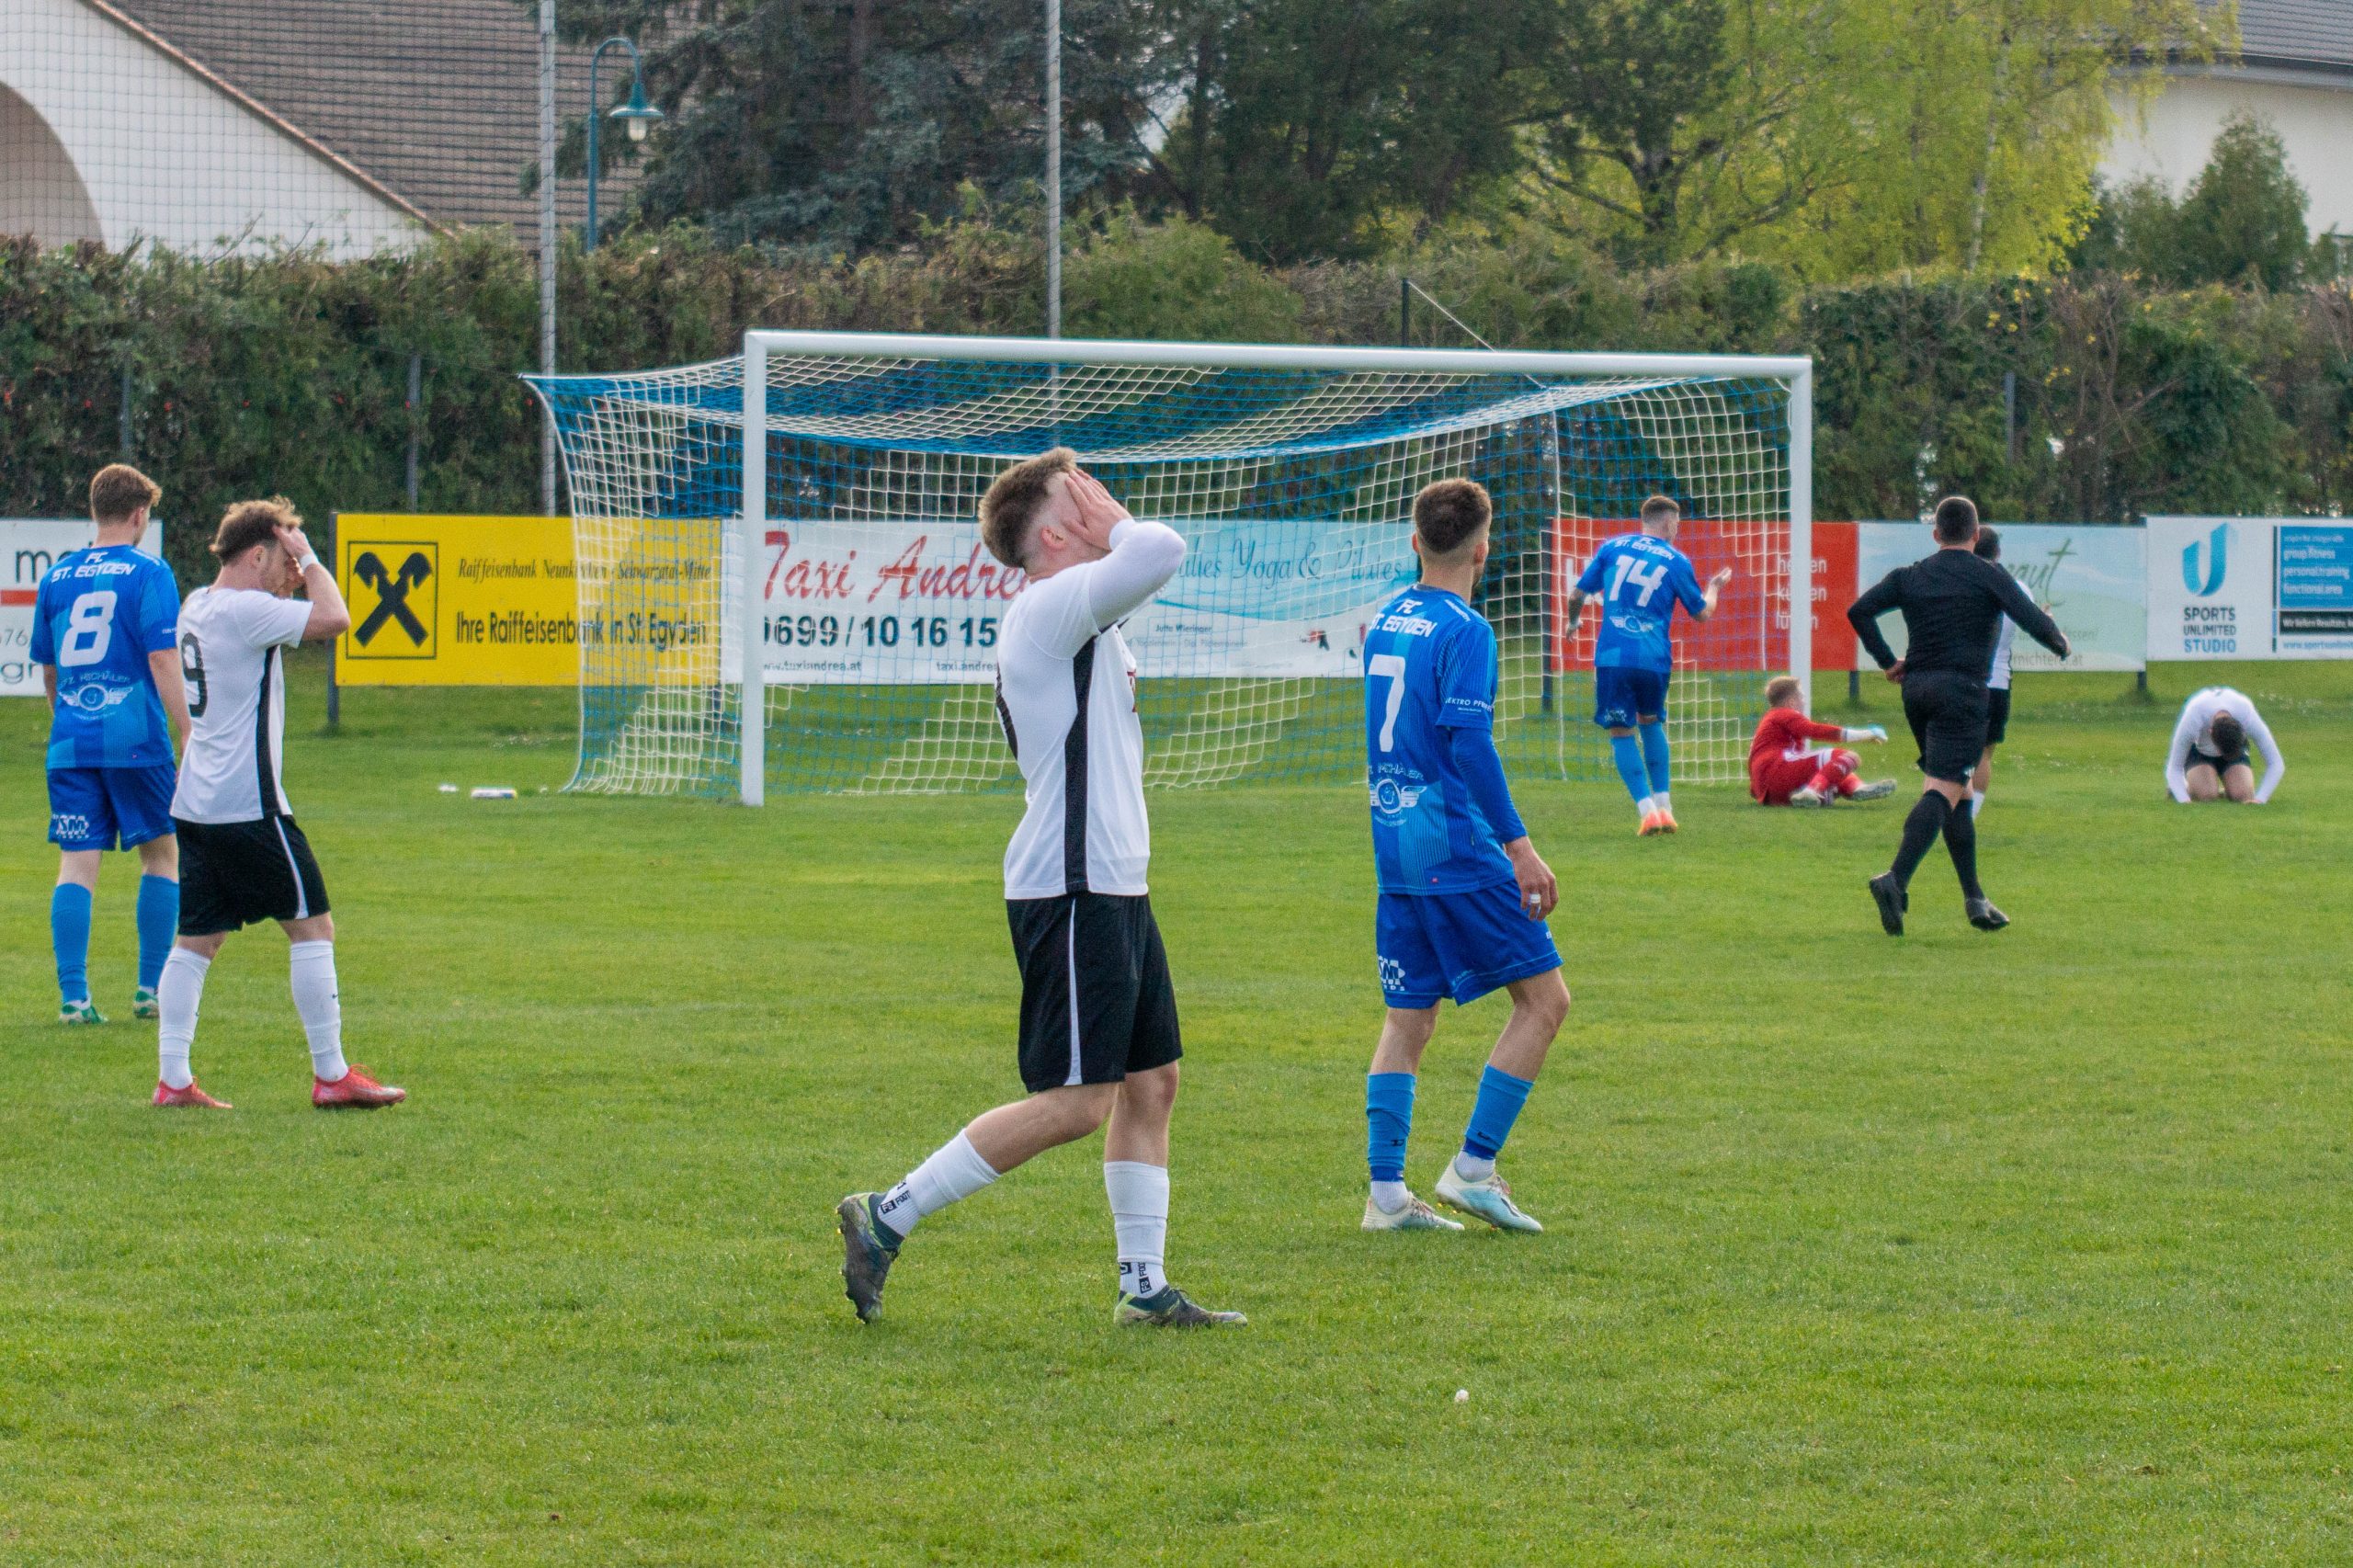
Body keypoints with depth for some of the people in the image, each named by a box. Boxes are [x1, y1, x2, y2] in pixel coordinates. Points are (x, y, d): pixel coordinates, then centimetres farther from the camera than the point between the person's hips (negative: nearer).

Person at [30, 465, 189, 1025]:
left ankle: (73, 995, -6)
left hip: (71, 746, 4)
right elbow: (164, 663, -11)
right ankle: (151, 990, 10)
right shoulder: (148, 573, -4)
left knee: (76, 866, 2)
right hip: (136, 741, -3)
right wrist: (190, 741, -10)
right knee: (162, 854, 11)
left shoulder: (56, 578, 10)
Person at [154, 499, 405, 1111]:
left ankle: (173, 1078, 3)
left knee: (197, 938, 8)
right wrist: (309, 562, -7)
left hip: (197, 805, 9)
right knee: (312, 927, 0)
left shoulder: (198, 606, 13)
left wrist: (288, 583, 17)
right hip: (249, 804, -9)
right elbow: (333, 618, -21)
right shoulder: (245, 611, -15)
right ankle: (331, 1075, 2)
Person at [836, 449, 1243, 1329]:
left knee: (1150, 1083, 11)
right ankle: (887, 1221, -5)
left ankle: (1144, 1288, 15)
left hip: (1114, 891, 11)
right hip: (1072, 893, -11)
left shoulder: (1078, 622, 18)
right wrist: (1114, 524, -10)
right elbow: (1160, 554, -26)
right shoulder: (1048, 609, -14)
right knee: (1074, 1102, -10)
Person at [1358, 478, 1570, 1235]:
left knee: (1408, 1018, 11)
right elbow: (1470, 743, -20)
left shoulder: (1385, 622, 12)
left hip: (1396, 850, 8)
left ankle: (1386, 1191, 6)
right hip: (1458, 847, -8)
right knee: (1544, 999, 1)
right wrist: (1518, 845, -19)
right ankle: (1473, 1168, -2)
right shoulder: (1464, 630, -12)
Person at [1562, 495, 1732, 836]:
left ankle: (1647, 809, -8)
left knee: (1621, 732, 6)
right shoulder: (1676, 561, 4)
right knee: (1651, 722, 24)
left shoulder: (1612, 547, 7)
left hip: (1612, 656, -1)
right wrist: (1714, 588, 37)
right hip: (1654, 659, 1)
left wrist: (1573, 622, 32)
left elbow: (1577, 595, 10)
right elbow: (1702, 613, 16)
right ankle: (1663, 805, 18)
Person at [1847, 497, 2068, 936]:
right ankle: (1896, 880, -33)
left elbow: (1859, 610, 2)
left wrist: (1888, 660, 8)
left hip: (1916, 686, 6)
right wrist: (2060, 643, 12)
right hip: (1962, 691, -6)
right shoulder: (1990, 577, -1)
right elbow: (2033, 620, -8)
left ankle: (1974, 898, 17)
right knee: (1943, 792, -13)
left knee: (1953, 792, 16)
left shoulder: (1908, 576, 10)